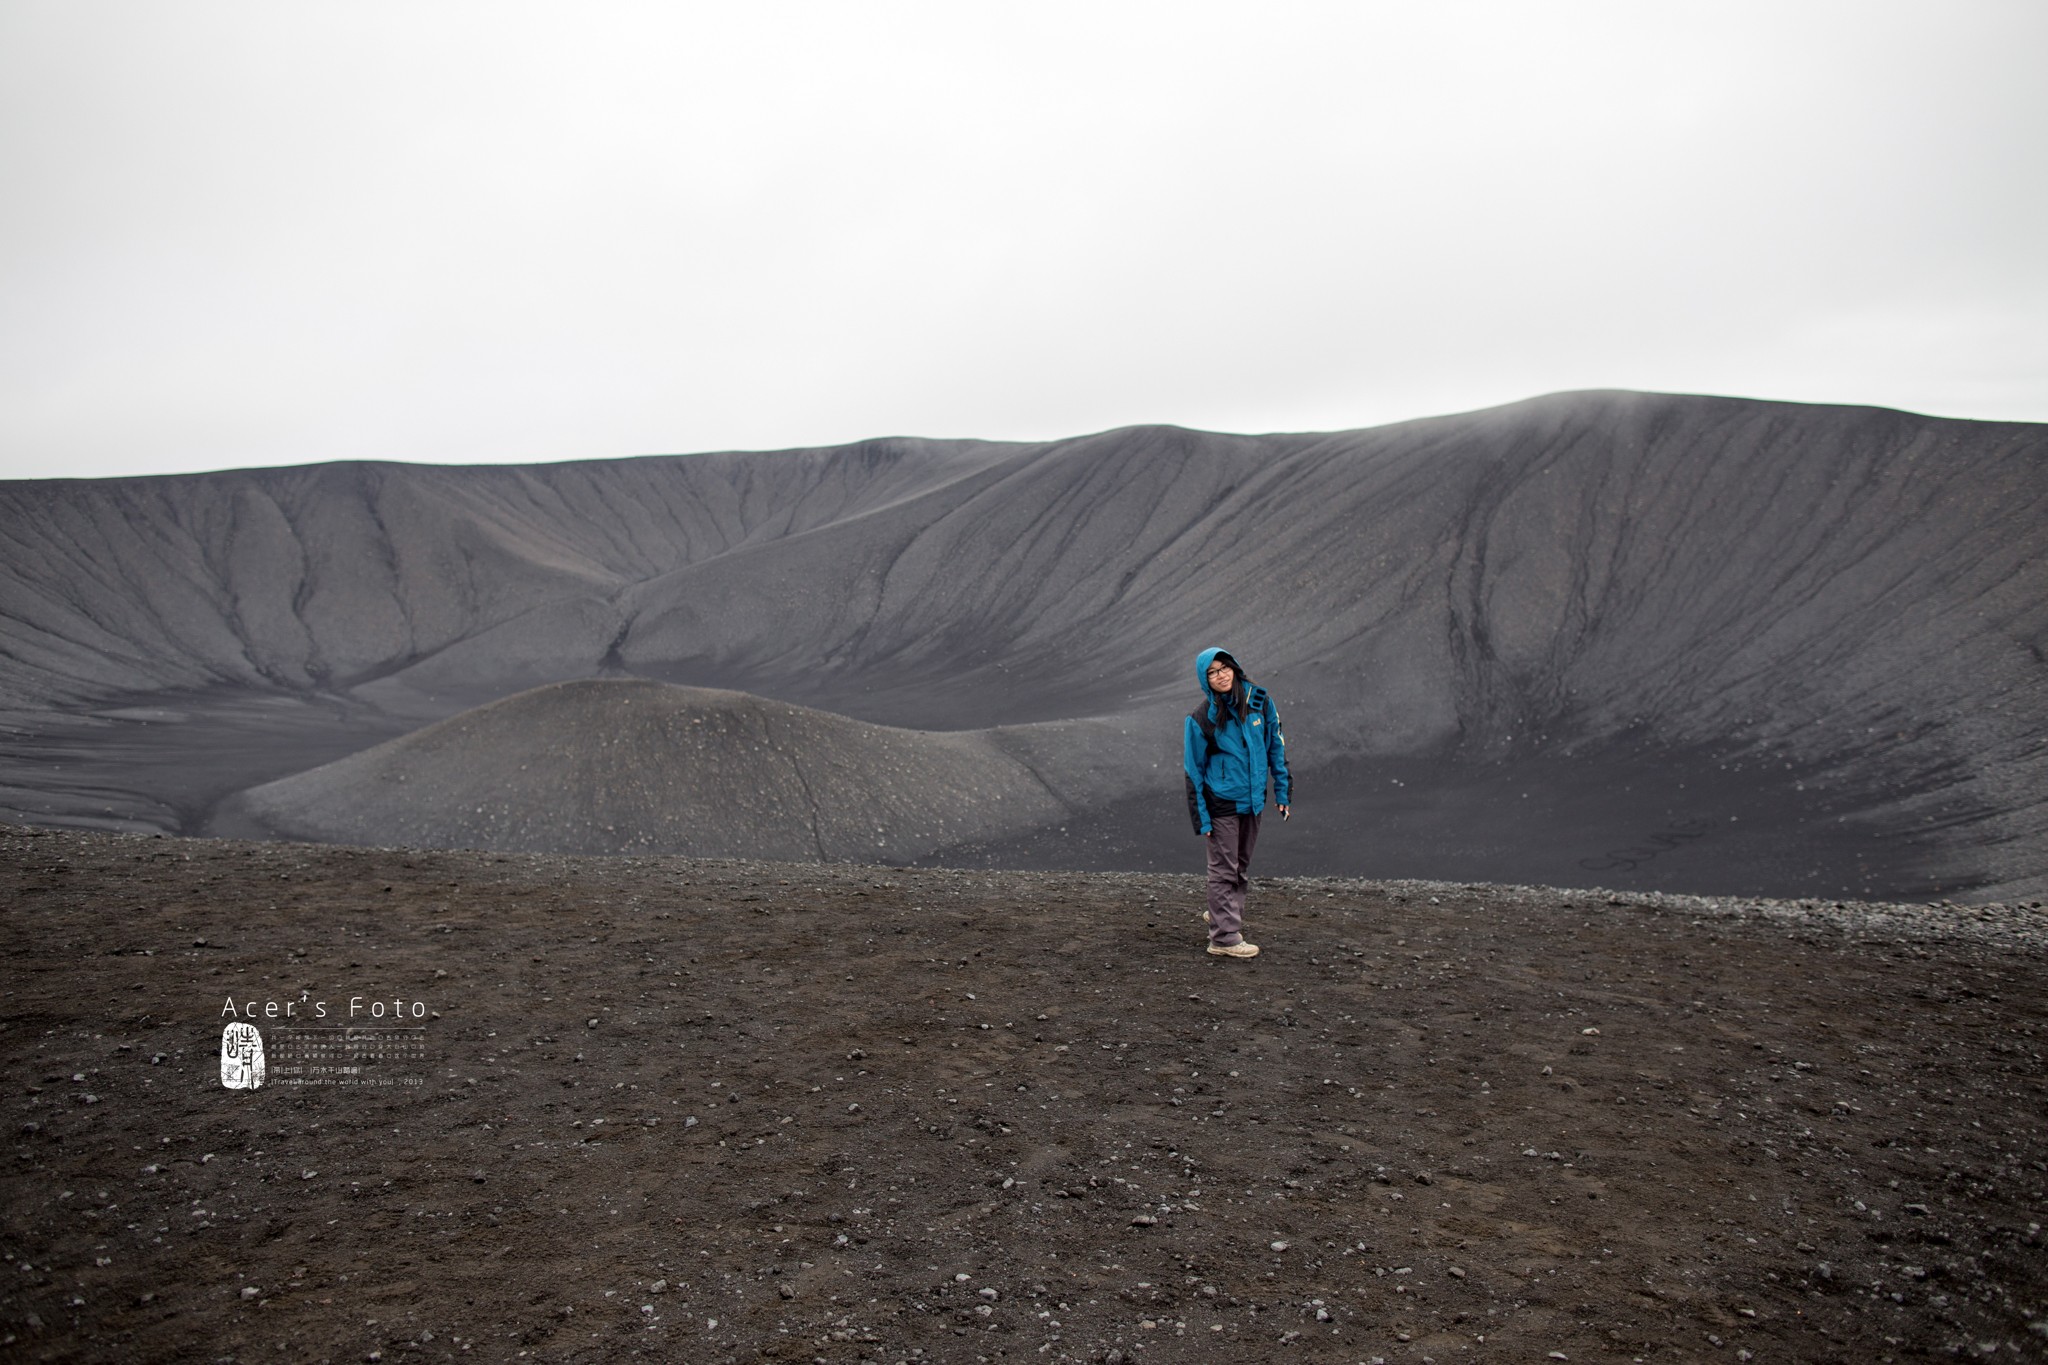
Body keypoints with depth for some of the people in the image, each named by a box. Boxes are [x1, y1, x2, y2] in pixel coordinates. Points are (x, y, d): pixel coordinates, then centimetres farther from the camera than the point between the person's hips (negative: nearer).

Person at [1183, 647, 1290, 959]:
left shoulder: (1259, 701, -2)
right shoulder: (1201, 718, -12)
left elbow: (1276, 746, 7)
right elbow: (1193, 770, -7)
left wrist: (1282, 791, 5)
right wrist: (1201, 818, -9)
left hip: (1253, 798, 5)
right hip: (1222, 802, -5)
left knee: (1241, 865, 18)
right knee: (1224, 869, 0)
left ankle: (1222, 913, 37)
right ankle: (1224, 937, 6)